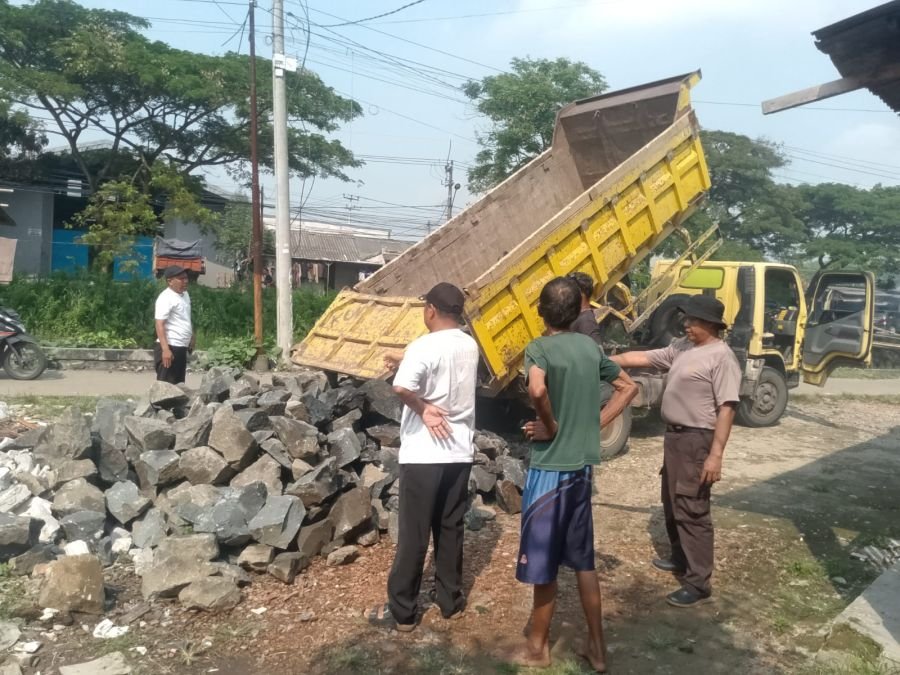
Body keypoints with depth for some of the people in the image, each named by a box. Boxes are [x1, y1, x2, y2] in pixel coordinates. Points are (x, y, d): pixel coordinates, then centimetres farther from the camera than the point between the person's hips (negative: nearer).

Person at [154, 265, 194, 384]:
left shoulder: (185, 294, 12)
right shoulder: (166, 298, -15)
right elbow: (160, 325, -21)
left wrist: (191, 339, 21)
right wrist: (165, 349, -27)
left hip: (181, 348, 9)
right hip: (170, 347, -9)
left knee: (178, 384, 15)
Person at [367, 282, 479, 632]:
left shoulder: (424, 346, -16)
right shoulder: (470, 346, 6)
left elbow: (402, 388, -31)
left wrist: (423, 408, -13)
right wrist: (404, 365, 12)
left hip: (424, 454, -6)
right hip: (460, 452, 7)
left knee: (413, 533, 3)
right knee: (450, 528, 16)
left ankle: (401, 611, 14)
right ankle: (451, 600, 27)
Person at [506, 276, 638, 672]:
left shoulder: (539, 348, -14)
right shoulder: (590, 347, 6)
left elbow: (537, 389, -35)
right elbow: (628, 387, 15)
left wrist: (550, 426, -18)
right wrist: (594, 424, 8)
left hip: (550, 467, -7)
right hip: (583, 465, 7)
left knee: (542, 562, 8)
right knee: (583, 559, 18)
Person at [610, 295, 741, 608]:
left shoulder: (721, 357, -17)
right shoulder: (681, 347, 10)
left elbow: (726, 409, -21)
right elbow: (642, 358, 16)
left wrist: (716, 454, -24)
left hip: (697, 440, -9)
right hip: (674, 435, 9)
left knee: (692, 510, -5)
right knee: (672, 504, 21)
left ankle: (698, 584, 4)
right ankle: (680, 558, 38)